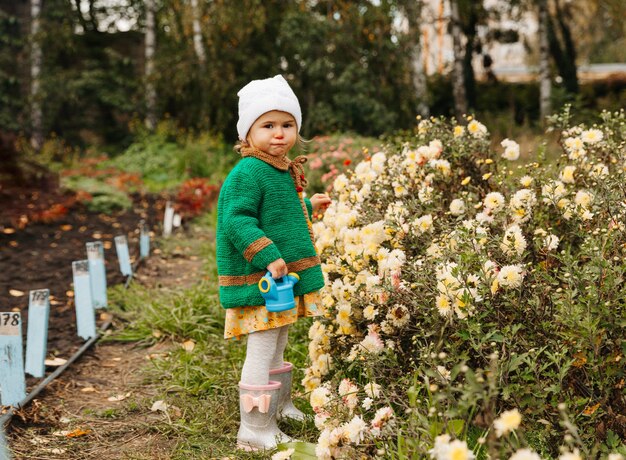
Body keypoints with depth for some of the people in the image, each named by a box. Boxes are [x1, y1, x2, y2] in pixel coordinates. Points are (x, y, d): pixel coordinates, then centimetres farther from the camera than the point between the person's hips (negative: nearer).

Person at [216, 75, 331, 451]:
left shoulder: (283, 171, 12)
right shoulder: (247, 173, -18)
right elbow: (237, 220, -26)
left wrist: (308, 207, 25)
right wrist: (268, 256, -32)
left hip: (286, 276, 10)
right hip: (260, 280, -10)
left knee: (278, 347, 23)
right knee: (262, 350, -5)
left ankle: (280, 406, 41)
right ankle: (255, 431, 4)